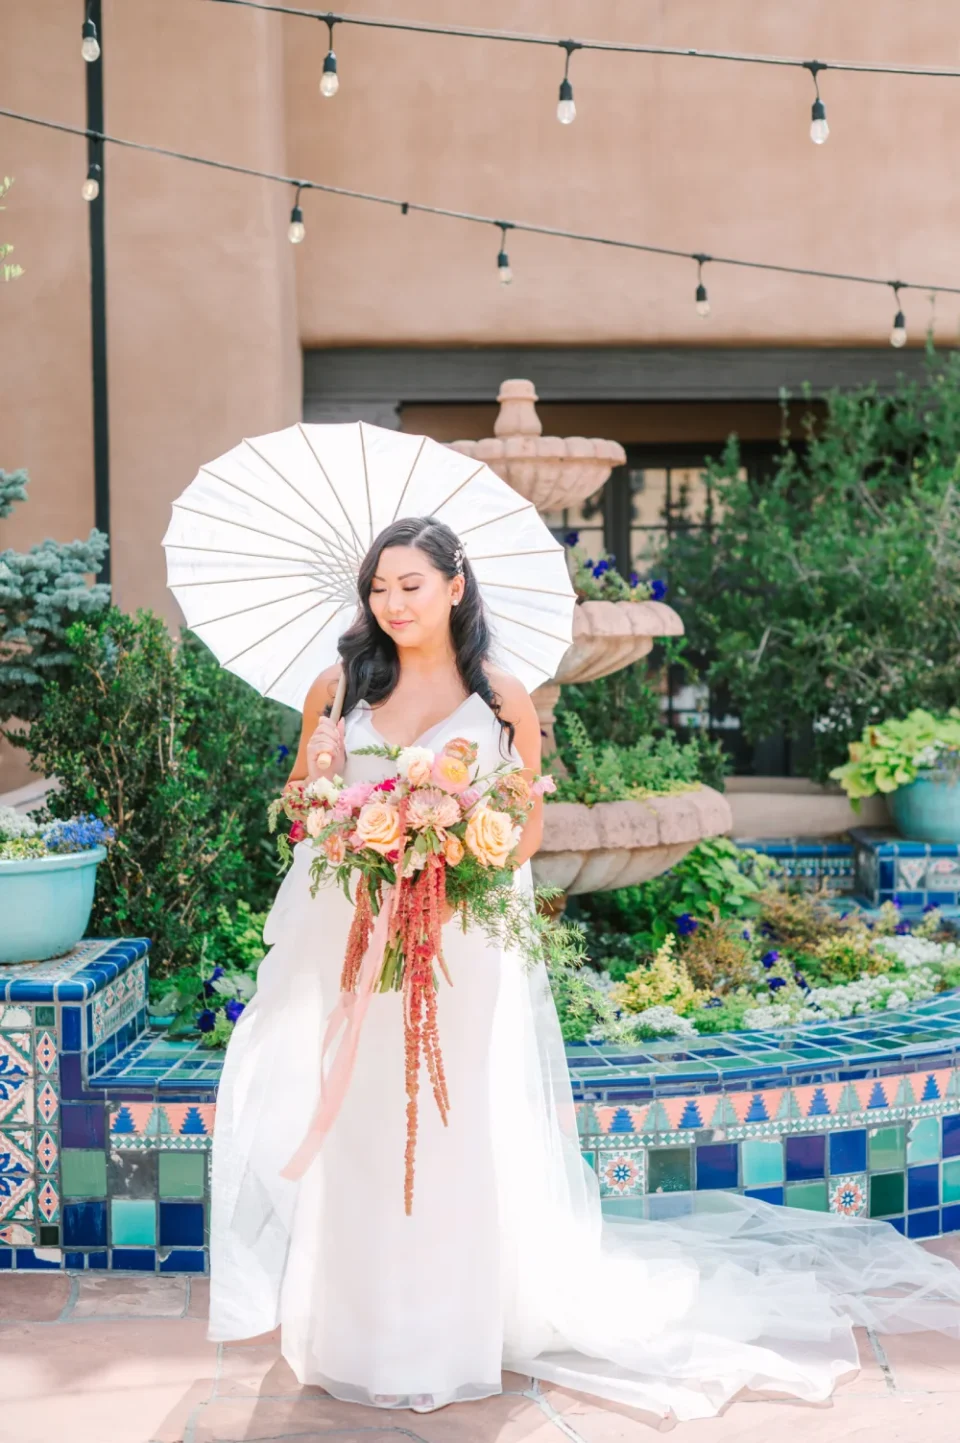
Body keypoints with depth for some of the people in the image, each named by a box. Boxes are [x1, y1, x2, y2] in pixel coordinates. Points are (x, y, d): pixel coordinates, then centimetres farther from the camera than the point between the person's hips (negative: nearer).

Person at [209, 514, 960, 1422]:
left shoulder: (501, 700, 1)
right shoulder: (337, 691, 6)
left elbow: (528, 830, 6)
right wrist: (315, 778, -8)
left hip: (461, 954, -2)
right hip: (345, 950, 2)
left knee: (454, 1135, 1)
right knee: (348, 1135, 5)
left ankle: (449, 1335, 19)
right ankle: (350, 1331, 21)